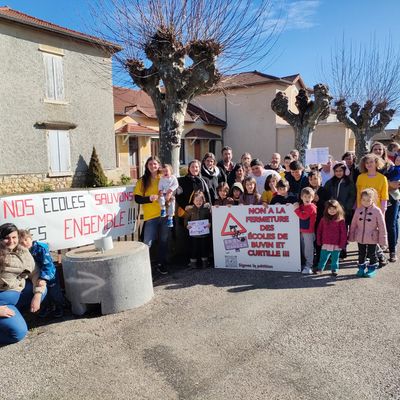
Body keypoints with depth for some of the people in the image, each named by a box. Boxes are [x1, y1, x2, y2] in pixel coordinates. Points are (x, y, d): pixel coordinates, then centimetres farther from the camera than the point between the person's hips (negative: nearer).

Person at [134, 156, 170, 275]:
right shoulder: (142, 180, 2)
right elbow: (137, 198, -1)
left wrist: (171, 192, -16)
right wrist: (149, 198, -19)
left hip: (165, 214, 2)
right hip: (150, 216, -2)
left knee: (164, 241, 11)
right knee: (147, 243, -6)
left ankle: (161, 264, 26)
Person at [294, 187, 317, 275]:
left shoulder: (311, 207, -15)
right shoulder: (301, 206, 10)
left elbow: (303, 216, -23)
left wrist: (296, 209, -16)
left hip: (309, 231, -8)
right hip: (302, 230, 8)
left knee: (308, 249, -2)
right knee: (302, 248, 16)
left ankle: (309, 266, 5)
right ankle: (305, 264, 28)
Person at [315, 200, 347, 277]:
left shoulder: (340, 220, -8)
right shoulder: (324, 219, 3)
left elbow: (343, 233, -7)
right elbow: (319, 231, 8)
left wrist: (342, 244, -8)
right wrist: (319, 241, 4)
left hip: (336, 245, -2)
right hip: (325, 244, 2)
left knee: (335, 259, 11)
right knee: (323, 258, 11)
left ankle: (334, 270, 26)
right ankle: (320, 269, 25)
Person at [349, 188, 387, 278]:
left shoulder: (377, 211, -12)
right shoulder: (358, 210, -2)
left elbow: (382, 227, -9)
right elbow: (353, 224, 5)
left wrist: (383, 240, -9)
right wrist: (351, 236, 6)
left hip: (372, 238, -3)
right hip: (360, 237, 3)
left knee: (372, 254, 10)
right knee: (361, 254, 15)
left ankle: (372, 268, 26)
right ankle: (361, 268, 30)